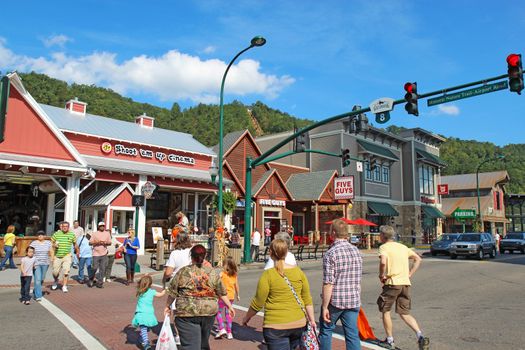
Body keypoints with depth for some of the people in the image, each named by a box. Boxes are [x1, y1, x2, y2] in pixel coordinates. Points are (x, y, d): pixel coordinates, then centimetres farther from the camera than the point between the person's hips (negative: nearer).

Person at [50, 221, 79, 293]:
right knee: (55, 272, 9)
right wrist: (54, 244, -14)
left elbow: (75, 244, 14)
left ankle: (64, 286, 3)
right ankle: (56, 281, 40)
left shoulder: (72, 234, 2)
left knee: (66, 272, -9)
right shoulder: (56, 234, -1)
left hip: (67, 256, -1)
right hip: (57, 256, 1)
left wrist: (77, 252, 20)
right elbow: (51, 242, 7)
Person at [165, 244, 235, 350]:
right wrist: (230, 306, 18)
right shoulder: (213, 272, 1)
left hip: (187, 314, -3)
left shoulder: (183, 272, -4)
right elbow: (222, 293, 7)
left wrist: (168, 306, 19)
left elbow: (172, 292, 3)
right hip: (209, 312, 3)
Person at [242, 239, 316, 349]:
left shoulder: (268, 274, -11)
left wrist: (247, 318, 10)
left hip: (276, 326, -4)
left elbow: (258, 303, -5)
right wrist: (312, 320, 16)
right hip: (298, 324, 5)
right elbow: (307, 299, 5)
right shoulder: (298, 271, 0)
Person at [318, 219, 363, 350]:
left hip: (335, 300, -5)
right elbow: (358, 279, 12)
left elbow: (328, 284, -17)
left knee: (326, 329, 15)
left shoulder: (330, 253, -15)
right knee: (353, 334, 9)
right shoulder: (356, 251, 4)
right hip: (354, 300, 5)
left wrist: (325, 307, -12)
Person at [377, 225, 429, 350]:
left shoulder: (384, 247, -7)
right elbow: (418, 259, 20)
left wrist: (381, 275, -10)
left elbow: (383, 261, -26)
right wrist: (410, 274, 15)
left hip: (392, 283, -6)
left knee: (385, 311, 12)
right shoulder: (403, 246, 15)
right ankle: (420, 336, -4)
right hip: (406, 283, 6)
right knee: (405, 313, 15)